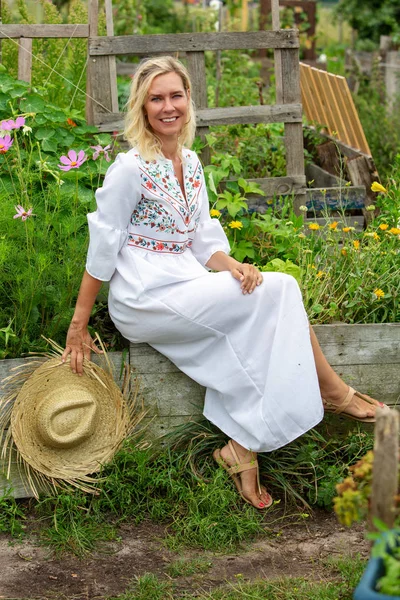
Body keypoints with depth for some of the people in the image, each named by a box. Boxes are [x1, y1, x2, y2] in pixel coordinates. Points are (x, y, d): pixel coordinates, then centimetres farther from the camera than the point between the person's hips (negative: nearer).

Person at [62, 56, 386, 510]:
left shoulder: (191, 163, 12)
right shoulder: (131, 168, -11)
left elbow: (202, 241, 13)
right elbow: (102, 249, -9)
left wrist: (233, 266, -8)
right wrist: (78, 326, -9)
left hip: (186, 288, 7)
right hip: (144, 298, -7)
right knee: (278, 290, -17)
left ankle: (242, 447, -13)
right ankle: (333, 391, -2)